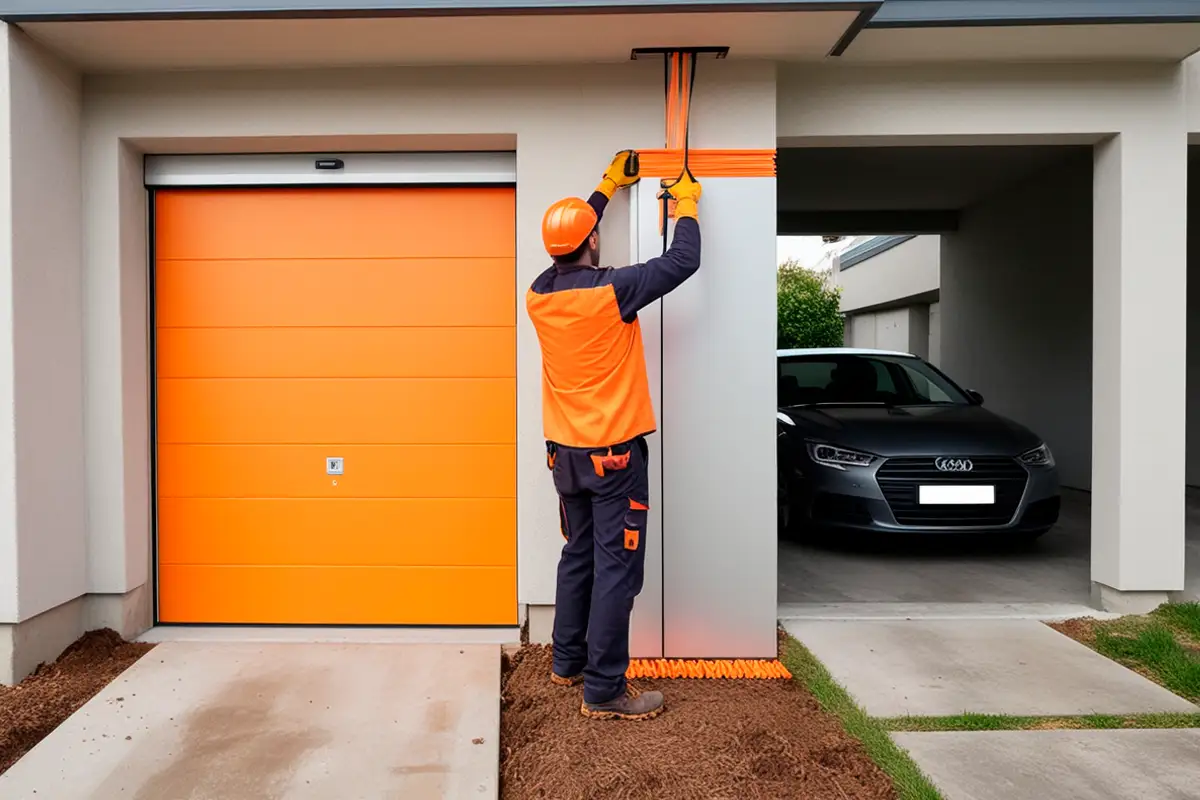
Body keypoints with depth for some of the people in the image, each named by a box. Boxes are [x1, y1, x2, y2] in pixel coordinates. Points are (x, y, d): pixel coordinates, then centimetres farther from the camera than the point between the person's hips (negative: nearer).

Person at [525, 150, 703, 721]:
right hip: (614, 451, -7)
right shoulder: (611, 291, -18)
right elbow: (683, 262, -9)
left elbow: (569, 247, 20)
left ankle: (568, 662, 32)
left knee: (578, 556, 19)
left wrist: (607, 187, 30)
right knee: (616, 569, 0)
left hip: (563, 452, 7)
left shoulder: (539, 294, 1)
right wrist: (686, 205, 10)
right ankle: (604, 692, 7)